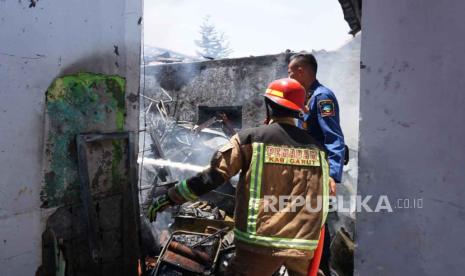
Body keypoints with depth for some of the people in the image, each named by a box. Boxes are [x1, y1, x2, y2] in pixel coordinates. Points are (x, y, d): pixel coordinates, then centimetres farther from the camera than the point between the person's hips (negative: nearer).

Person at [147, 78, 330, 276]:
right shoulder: (316, 147, 5)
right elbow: (322, 197, 11)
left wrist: (170, 197, -1)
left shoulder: (250, 138, -7)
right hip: (304, 244, 4)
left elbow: (212, 176, -10)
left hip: (262, 241, -4)